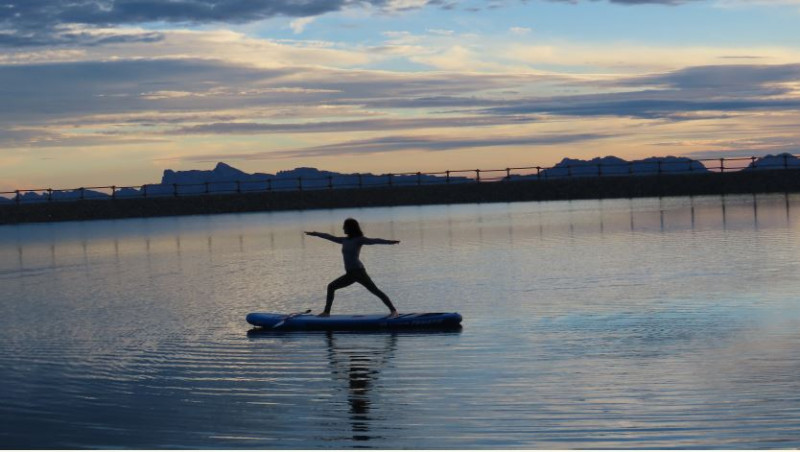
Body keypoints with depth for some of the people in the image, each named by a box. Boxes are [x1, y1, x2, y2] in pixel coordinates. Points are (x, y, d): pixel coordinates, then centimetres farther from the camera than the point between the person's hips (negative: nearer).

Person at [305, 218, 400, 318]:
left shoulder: (359, 239, -4)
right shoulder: (345, 240, 16)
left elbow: (374, 241, -14)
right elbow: (331, 237, 27)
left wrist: (390, 242, -26)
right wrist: (316, 234, 37)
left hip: (358, 271, -8)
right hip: (350, 274, 8)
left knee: (375, 290, -15)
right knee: (331, 287, 13)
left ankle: (393, 311, -17)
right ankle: (326, 312, 18)